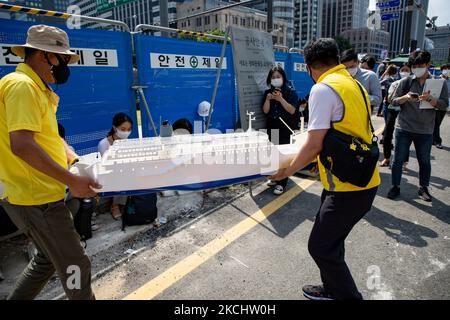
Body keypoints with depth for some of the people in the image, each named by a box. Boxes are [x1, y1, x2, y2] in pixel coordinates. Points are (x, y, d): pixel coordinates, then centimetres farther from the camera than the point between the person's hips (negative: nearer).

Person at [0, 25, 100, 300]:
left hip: (40, 194, 10)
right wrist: (71, 180, -24)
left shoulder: (38, 89, 15)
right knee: (76, 267, 1)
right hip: (36, 198, -10)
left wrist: (76, 162, 4)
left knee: (49, 259, 25)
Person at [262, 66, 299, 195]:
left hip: (285, 128, -4)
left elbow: (292, 110, -12)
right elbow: (265, 111, 3)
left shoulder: (291, 92, -3)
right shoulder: (268, 93, 9)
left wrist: (281, 99, -21)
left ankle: (281, 183, 1)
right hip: (272, 127, 4)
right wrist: (268, 99, -14)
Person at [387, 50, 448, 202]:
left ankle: (423, 188, 27)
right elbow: (394, 101, 2)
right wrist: (405, 97, -18)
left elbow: (444, 104, -5)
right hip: (404, 128, 0)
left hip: (425, 131, 1)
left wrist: (430, 99, -23)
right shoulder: (406, 81, 1)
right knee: (398, 159, 4)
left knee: (424, 161, 11)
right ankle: (395, 186, 18)